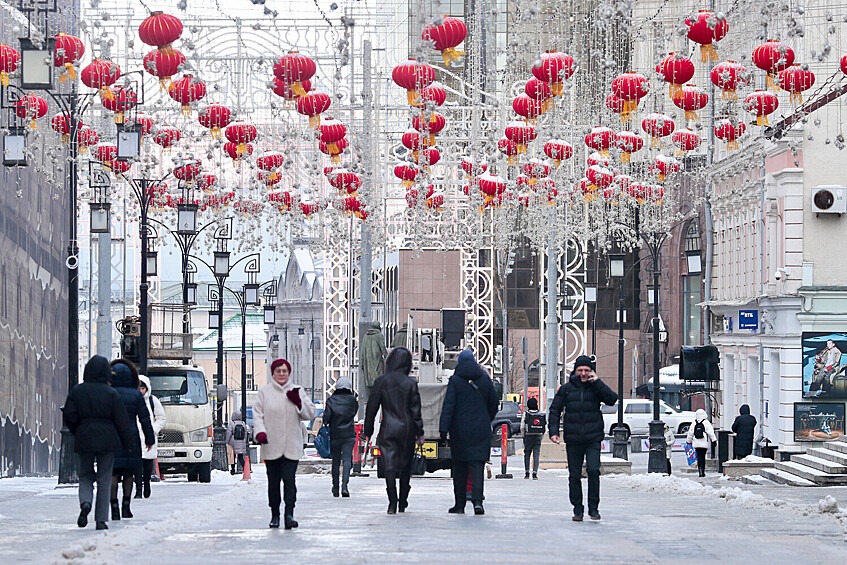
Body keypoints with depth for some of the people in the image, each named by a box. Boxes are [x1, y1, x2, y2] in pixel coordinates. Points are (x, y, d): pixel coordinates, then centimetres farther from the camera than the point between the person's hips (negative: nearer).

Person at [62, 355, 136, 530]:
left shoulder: (77, 391, -2)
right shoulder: (110, 393, -7)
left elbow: (69, 417, -2)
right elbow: (122, 420, -4)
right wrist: (129, 440, 6)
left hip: (84, 439, 1)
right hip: (107, 440, -1)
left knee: (85, 475, 14)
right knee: (104, 479, 5)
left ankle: (85, 502, -16)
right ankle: (101, 519, 2)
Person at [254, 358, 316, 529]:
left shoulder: (297, 391, 10)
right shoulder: (265, 392, 7)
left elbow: (310, 414, 9)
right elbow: (258, 414, 2)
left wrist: (298, 402, -8)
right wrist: (260, 431, -15)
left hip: (292, 446, 0)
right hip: (271, 446, 0)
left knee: (289, 479, -10)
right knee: (273, 481, 5)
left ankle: (289, 514, -15)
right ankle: (275, 515, 13)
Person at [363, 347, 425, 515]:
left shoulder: (381, 382, -3)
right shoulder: (410, 383, -5)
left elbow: (371, 407, 0)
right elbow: (416, 410, -4)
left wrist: (368, 431, 8)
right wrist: (420, 433, 1)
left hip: (388, 430, -1)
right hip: (407, 430, 1)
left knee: (389, 466, -3)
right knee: (405, 466, 14)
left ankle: (392, 502, -17)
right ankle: (403, 503, 20)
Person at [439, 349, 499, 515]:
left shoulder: (455, 380, -5)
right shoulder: (485, 379, 5)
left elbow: (448, 406, -11)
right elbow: (494, 403, 12)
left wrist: (443, 429, -12)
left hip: (460, 430, -2)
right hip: (481, 430, 2)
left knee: (460, 469, 7)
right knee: (477, 466, -2)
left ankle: (459, 504, 11)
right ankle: (477, 500, -19)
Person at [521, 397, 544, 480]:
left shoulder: (525, 414, -5)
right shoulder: (541, 415, 3)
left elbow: (522, 426, -7)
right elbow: (544, 427, 3)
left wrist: (523, 436, 4)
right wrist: (541, 436, 11)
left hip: (528, 437, -2)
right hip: (538, 437, 2)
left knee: (527, 455, 10)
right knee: (536, 456, 2)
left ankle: (527, 473, 9)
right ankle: (535, 473, -6)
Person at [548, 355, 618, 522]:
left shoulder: (596, 388, 4)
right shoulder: (567, 389, 5)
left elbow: (612, 399, -11)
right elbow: (555, 410, 8)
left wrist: (597, 382, -14)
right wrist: (553, 431, -2)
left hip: (593, 439, -2)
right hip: (573, 440, 2)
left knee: (593, 471, -14)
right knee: (574, 476, 5)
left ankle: (593, 508, -4)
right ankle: (577, 509, 15)